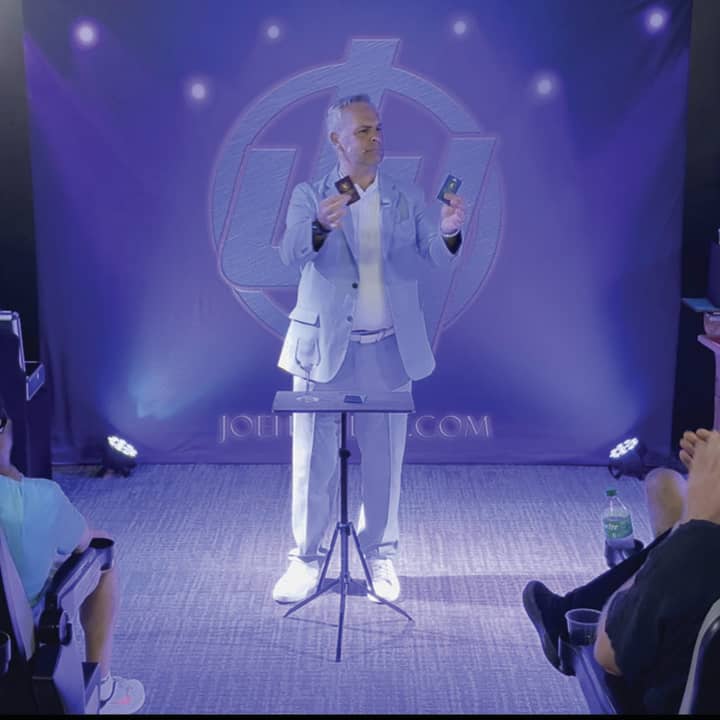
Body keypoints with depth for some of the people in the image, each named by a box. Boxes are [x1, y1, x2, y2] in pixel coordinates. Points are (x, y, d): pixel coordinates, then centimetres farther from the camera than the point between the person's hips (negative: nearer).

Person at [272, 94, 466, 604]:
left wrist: (449, 231, -29)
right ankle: (307, 559, 18)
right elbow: (293, 254, -17)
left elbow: (437, 255, -6)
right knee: (314, 461, 4)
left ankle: (381, 556, 25)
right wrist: (322, 226, -39)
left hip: (388, 351, 2)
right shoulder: (310, 197, 0)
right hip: (324, 348, -1)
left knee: (384, 461, 9)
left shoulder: (408, 199, 6)